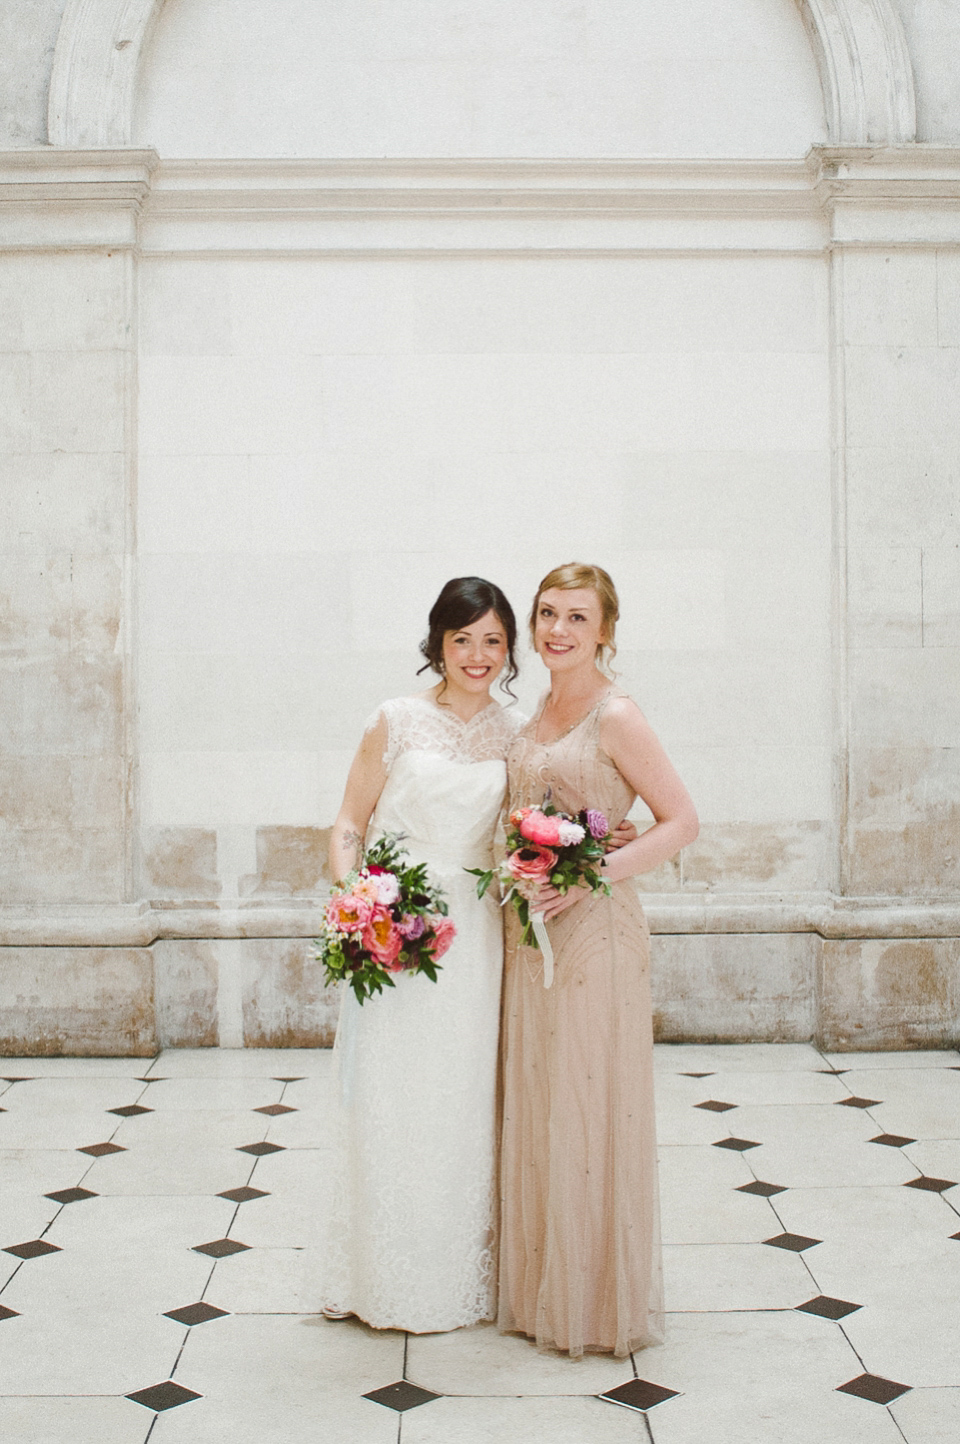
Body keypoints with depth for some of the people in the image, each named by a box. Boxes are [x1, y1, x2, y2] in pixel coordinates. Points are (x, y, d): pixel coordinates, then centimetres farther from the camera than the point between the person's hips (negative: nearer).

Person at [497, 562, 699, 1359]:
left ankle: (601, 1301, 15)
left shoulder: (616, 717, -12)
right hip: (533, 933, 8)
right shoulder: (542, 713, 11)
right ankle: (545, 1288, 27)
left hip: (594, 932, -8)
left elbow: (681, 821, -13)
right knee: (537, 1106, 13)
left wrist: (590, 876, -21)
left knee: (589, 1106, 1)